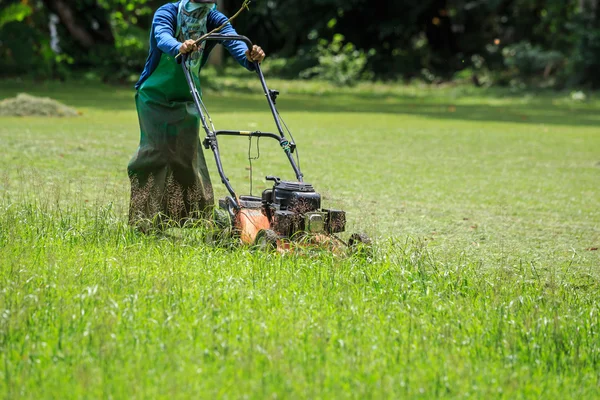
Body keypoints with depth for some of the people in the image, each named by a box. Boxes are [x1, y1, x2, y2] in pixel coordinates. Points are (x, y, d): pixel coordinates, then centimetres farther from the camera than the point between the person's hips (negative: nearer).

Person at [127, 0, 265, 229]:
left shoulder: (214, 20, -8)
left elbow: (232, 40, -27)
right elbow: (163, 37, -40)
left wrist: (248, 57, -51)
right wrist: (180, 48, -64)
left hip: (186, 99, 4)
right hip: (155, 97, -4)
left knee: (187, 153, 0)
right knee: (158, 150, -11)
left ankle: (188, 215, 9)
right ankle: (148, 219, -6)